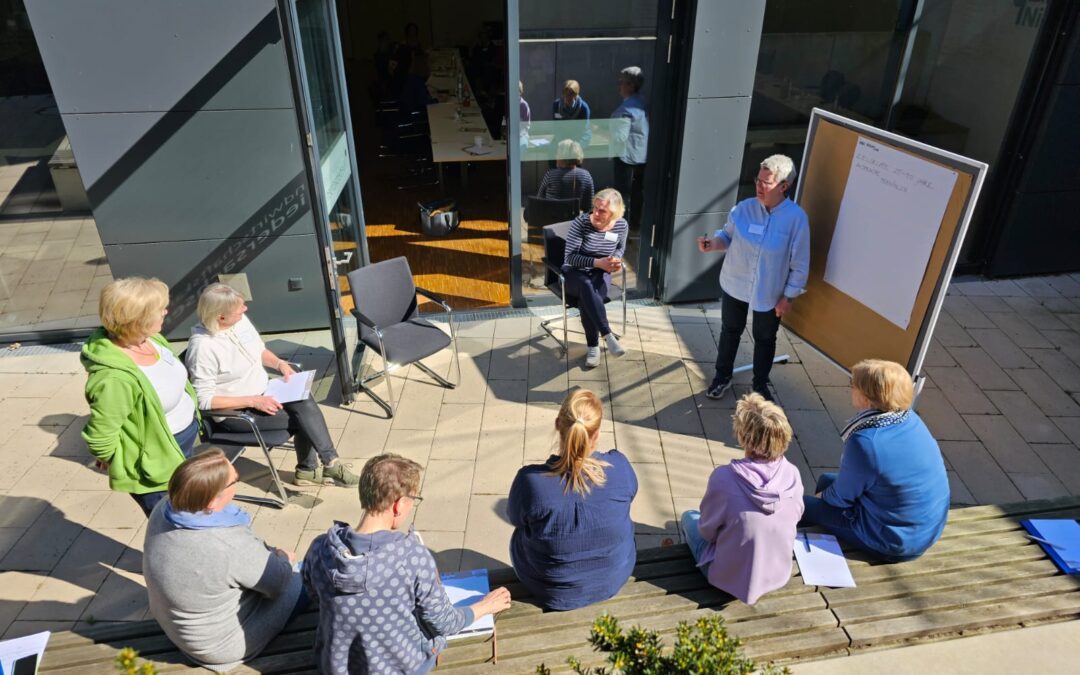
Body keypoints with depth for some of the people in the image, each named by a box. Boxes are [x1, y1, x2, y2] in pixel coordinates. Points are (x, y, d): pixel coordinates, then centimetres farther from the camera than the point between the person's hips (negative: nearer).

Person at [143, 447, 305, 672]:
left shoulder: (165, 508, -18)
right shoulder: (231, 545, -39)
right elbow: (280, 582, -20)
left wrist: (268, 554, -2)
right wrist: (282, 559, 0)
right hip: (222, 645, -7)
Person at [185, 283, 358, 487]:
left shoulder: (241, 320, -2)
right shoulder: (202, 346, -22)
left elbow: (260, 351, 17)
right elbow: (205, 400, -21)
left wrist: (280, 363, -4)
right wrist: (254, 401, -25)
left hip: (262, 392, 6)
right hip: (234, 411, -6)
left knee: (303, 400, -21)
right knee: (303, 417, -20)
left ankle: (308, 470, -12)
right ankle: (331, 465, -6)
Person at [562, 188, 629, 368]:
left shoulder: (621, 225, -7)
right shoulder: (580, 222, -18)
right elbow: (570, 257, -18)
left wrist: (615, 259, -9)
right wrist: (597, 262, -28)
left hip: (600, 273, 2)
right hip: (575, 272, -2)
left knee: (587, 300, -34)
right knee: (587, 287, -39)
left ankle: (593, 346, -20)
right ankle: (607, 336, -37)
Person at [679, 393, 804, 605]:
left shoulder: (724, 477, -31)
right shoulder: (792, 474, -20)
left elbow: (707, 531, -15)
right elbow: (796, 516, 0)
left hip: (732, 578, -4)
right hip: (779, 574, 4)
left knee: (689, 517, 22)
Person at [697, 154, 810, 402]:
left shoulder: (796, 218, -19)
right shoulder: (744, 208, -12)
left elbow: (800, 264, -12)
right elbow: (727, 236, 4)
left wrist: (789, 296, -9)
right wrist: (712, 244, -18)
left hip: (769, 293, -2)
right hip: (734, 285, 2)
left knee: (765, 339, 17)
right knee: (730, 332, 20)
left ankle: (760, 384, 39)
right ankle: (722, 377, 42)